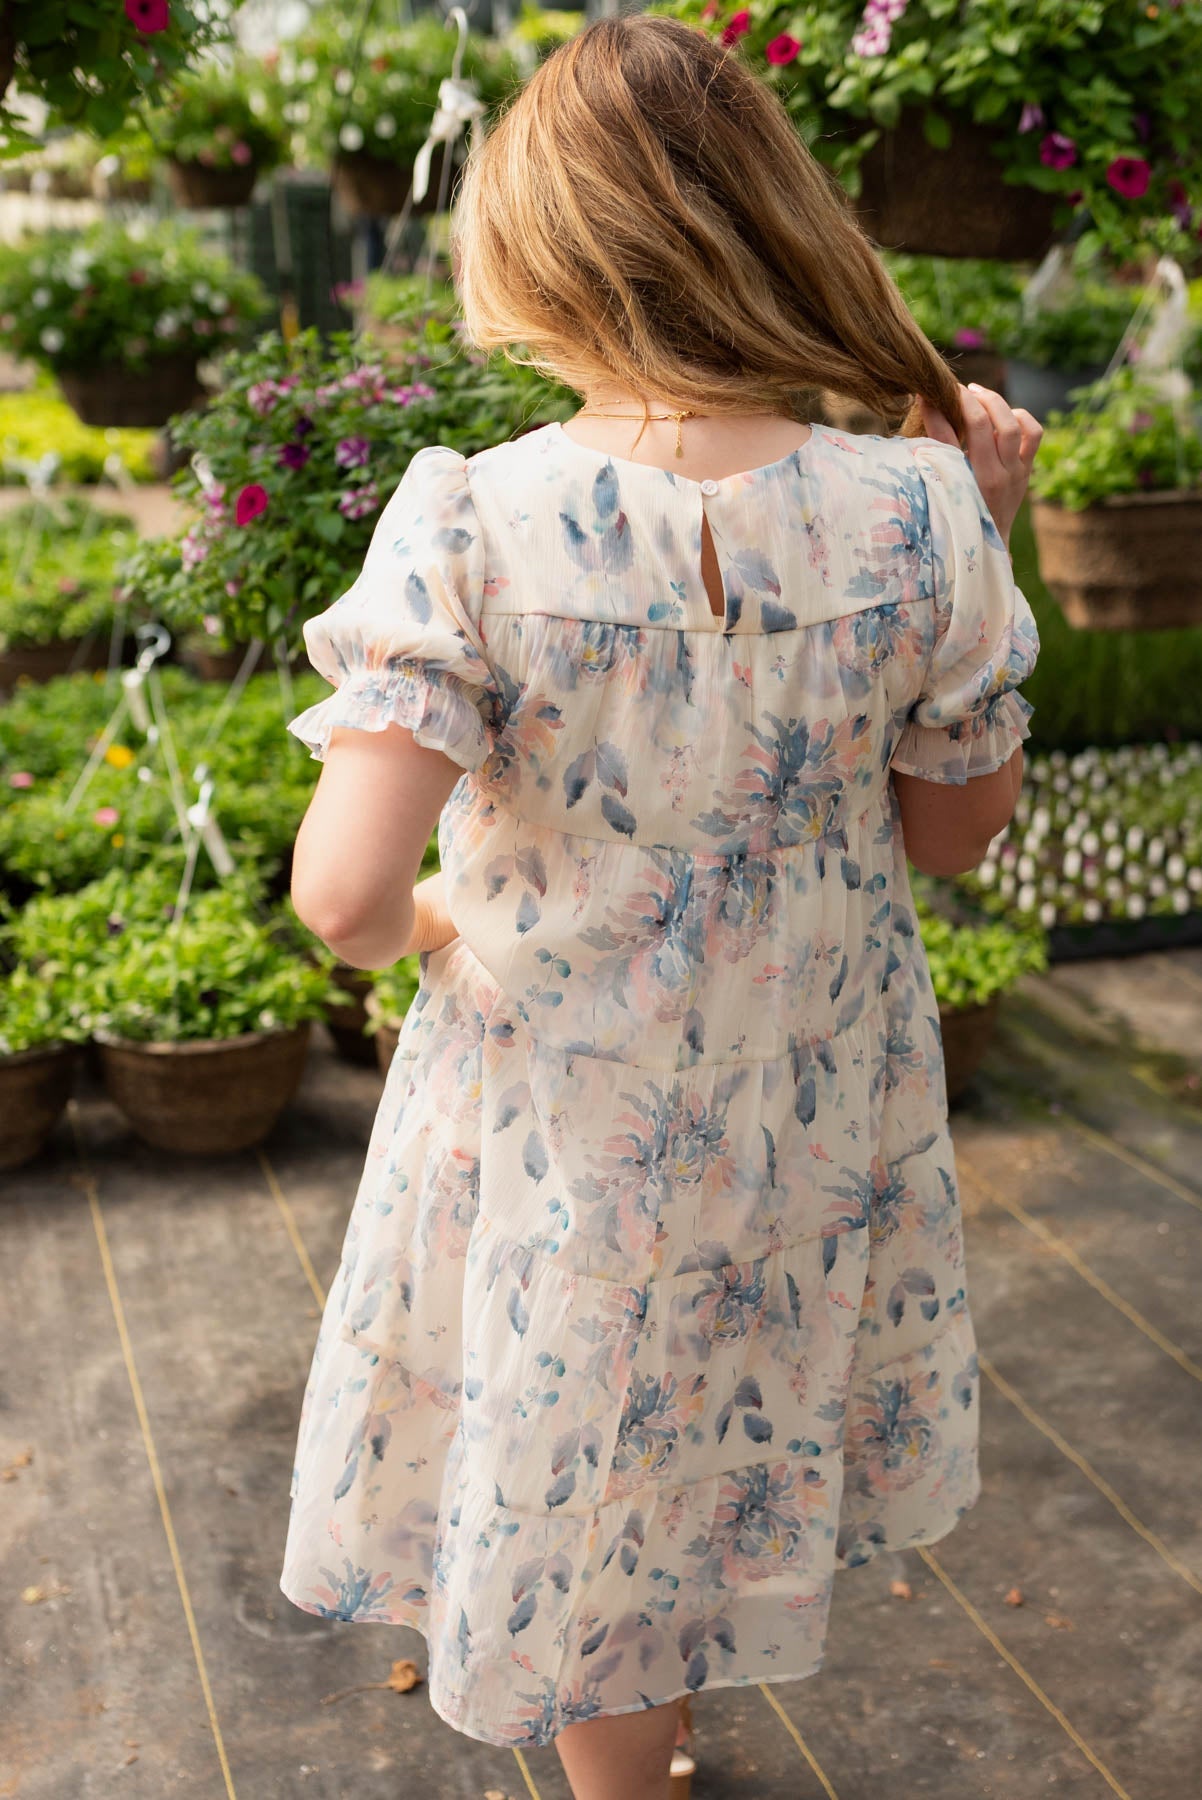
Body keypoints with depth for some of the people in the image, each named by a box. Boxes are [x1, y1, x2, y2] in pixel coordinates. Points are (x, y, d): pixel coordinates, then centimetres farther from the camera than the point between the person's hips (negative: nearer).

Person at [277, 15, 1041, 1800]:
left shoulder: (470, 525, -24)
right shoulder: (916, 514, -16)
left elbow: (344, 891, -30)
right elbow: (959, 831, -3)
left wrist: (431, 924, -6)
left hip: (574, 1126, -3)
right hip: (819, 1109, 4)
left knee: (590, 1509, 23)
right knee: (733, 1443, 32)